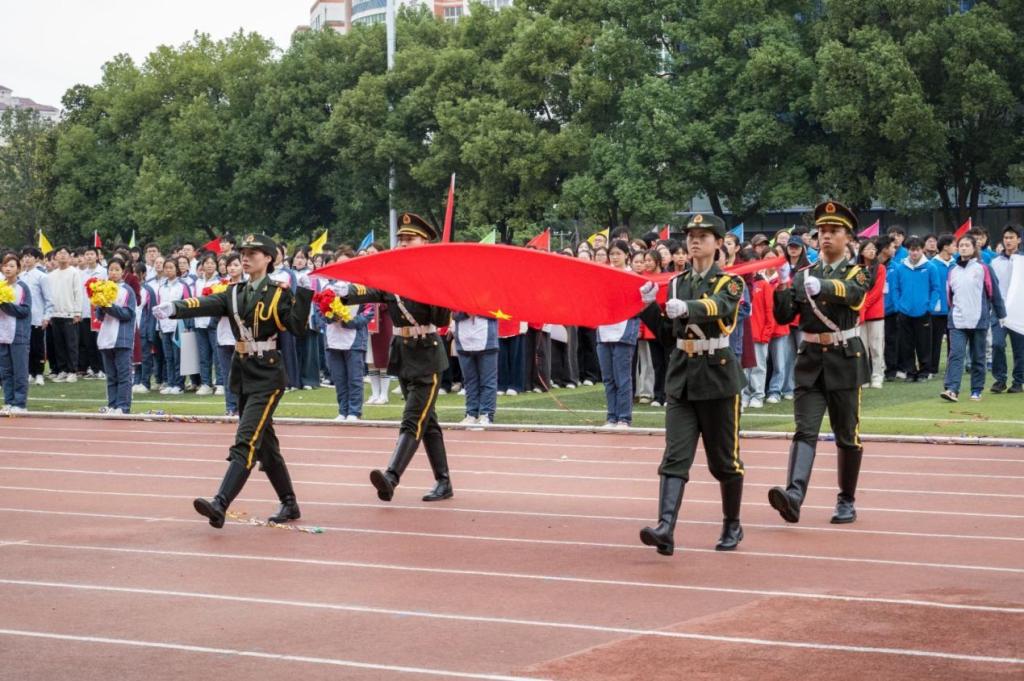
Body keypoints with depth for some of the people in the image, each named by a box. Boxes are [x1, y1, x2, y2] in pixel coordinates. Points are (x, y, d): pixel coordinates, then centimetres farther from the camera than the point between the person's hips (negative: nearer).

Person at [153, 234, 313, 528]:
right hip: (243, 376, 7)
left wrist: (305, 290, -29)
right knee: (265, 444, 15)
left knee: (246, 442, -16)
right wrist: (174, 308, -26)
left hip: (267, 377, -7)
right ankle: (289, 505, 27)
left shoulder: (280, 293, -6)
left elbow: (297, 324, -19)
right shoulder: (235, 293, 10)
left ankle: (220, 505, -25)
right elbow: (205, 305, -8)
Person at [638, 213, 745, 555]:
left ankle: (732, 527, 25)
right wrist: (647, 307, 0)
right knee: (675, 456, -9)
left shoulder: (729, 282, -4)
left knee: (724, 460, 7)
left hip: (717, 376, -4)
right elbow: (668, 334, 14)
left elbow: (717, 306, -28)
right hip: (681, 376, 4)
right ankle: (666, 529, -21)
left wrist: (686, 308, -47)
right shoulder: (677, 283, 11)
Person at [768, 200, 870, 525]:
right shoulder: (803, 275, 10)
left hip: (845, 362, -2)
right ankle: (794, 495, -25)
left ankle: (847, 501, 18)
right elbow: (784, 316, 2)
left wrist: (821, 286, -45)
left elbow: (852, 292, -25)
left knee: (847, 435, 6)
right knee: (805, 431, -10)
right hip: (810, 361, 2)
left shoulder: (856, 273, 0)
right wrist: (780, 290, -19)